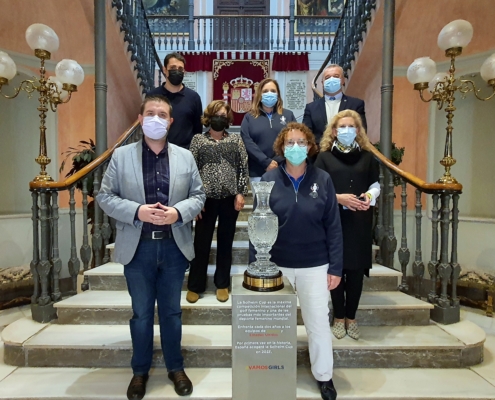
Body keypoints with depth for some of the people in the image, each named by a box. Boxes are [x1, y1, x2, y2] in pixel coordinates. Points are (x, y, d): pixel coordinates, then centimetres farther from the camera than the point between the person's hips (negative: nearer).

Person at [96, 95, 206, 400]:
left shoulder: (185, 157, 4)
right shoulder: (121, 156, 0)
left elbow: (199, 196, 3)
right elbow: (105, 196, -2)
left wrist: (178, 212, -17)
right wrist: (136, 211, -18)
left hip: (174, 247, 1)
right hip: (137, 248, 0)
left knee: (172, 311, 15)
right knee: (141, 313, 14)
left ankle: (176, 367, 36)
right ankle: (140, 371, 36)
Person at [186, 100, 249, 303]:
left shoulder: (236, 139, 8)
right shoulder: (198, 139, 5)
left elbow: (243, 168, 5)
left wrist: (241, 193, -5)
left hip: (230, 198, 1)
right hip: (206, 198, -1)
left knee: (225, 242, 10)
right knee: (201, 243, 5)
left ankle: (222, 284, 24)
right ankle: (195, 286, 20)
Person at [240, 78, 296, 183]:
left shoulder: (288, 115, 14)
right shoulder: (249, 117, 9)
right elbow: (247, 142, -3)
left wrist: (278, 162, -9)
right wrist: (266, 162, -14)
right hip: (258, 172, -1)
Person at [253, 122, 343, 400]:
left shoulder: (323, 179, -5)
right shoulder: (269, 179, -5)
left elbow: (333, 227, -3)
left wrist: (335, 268, -4)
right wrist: (256, 265, -4)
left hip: (315, 266, 0)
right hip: (276, 264, 1)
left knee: (319, 323, 14)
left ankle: (325, 376, 38)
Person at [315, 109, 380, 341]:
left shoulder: (367, 156, 10)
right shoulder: (325, 157, 2)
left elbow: (375, 184, 13)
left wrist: (370, 196, -8)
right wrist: (338, 197, -17)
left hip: (360, 221, 2)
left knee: (357, 269, 6)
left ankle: (351, 317, 22)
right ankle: (339, 317, 20)